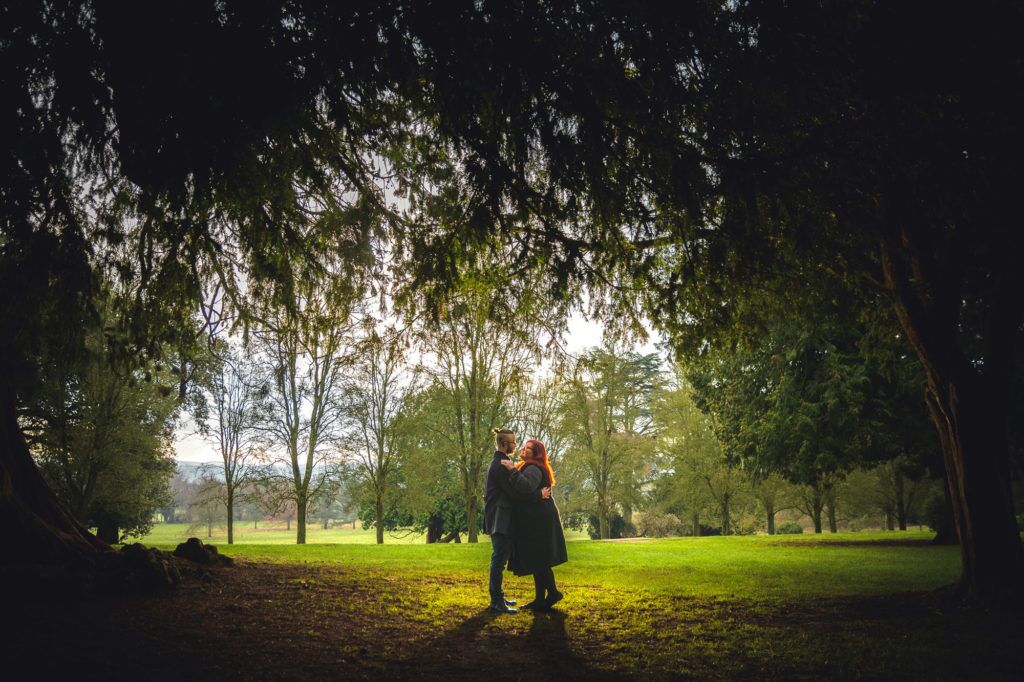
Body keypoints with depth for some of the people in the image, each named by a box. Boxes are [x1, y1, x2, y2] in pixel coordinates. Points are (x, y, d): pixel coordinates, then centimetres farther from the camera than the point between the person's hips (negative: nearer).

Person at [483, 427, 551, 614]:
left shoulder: (499, 462, 16)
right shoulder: (500, 465, -17)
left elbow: (516, 489, 14)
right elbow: (515, 493, -20)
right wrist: (538, 496, -13)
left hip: (501, 518, 10)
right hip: (500, 519, -10)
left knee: (499, 558, 15)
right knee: (499, 558, -7)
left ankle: (497, 596, 23)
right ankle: (496, 601, -5)